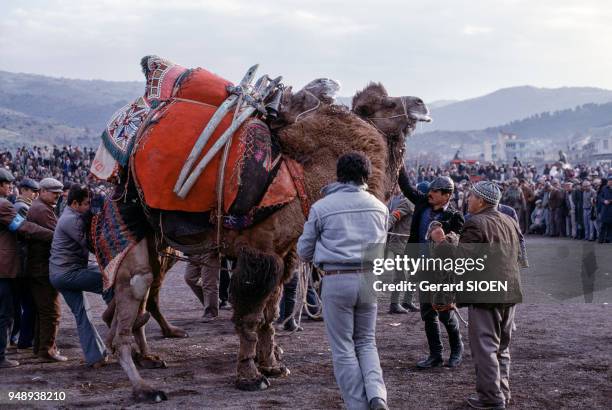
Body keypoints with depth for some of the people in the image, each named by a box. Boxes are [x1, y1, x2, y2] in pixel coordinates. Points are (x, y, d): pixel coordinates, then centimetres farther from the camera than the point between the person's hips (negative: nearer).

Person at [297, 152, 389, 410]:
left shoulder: (321, 207, -2)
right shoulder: (379, 207, 8)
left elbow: (304, 251, 6)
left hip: (337, 280, -3)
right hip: (369, 279, 3)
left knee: (343, 348, 7)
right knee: (366, 342, 17)